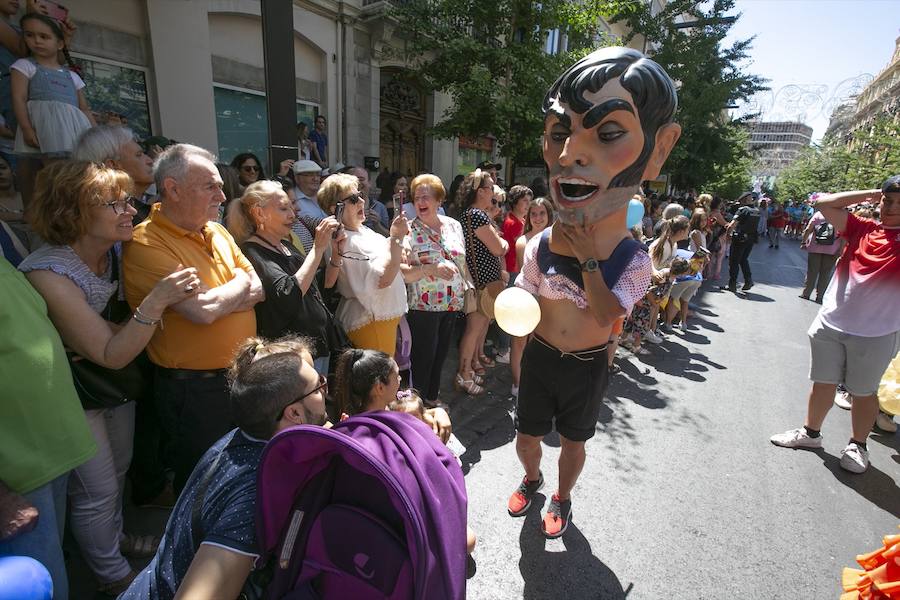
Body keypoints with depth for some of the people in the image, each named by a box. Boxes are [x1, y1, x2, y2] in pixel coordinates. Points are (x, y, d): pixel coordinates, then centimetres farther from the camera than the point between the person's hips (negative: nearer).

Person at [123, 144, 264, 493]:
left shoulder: (217, 232, 6)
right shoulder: (146, 245, -17)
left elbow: (259, 290, 1)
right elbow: (203, 310, -26)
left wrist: (216, 301, -17)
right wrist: (240, 282, -7)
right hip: (195, 389, -7)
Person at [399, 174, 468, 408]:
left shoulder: (453, 225, 6)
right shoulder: (408, 231, -10)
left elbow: (462, 262, 15)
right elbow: (400, 272, -19)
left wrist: (467, 288, 12)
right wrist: (430, 269, -30)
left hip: (452, 304, 5)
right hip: (422, 307, -5)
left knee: (440, 355, 18)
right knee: (423, 358, 4)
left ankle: (433, 398, 37)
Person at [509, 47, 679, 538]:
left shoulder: (633, 261, -15)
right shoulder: (539, 246, -12)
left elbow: (608, 316, -28)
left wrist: (587, 259, -29)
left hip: (587, 367, -1)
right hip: (539, 357, 2)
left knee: (573, 441, 18)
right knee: (527, 437, 17)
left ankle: (561, 499, 47)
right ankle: (531, 480, 49)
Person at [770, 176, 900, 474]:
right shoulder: (861, 228, 5)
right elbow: (824, 203, 4)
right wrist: (872, 192, 3)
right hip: (831, 325, 2)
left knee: (864, 391, 11)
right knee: (823, 383, 14)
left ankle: (857, 446, 28)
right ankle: (811, 432, 31)